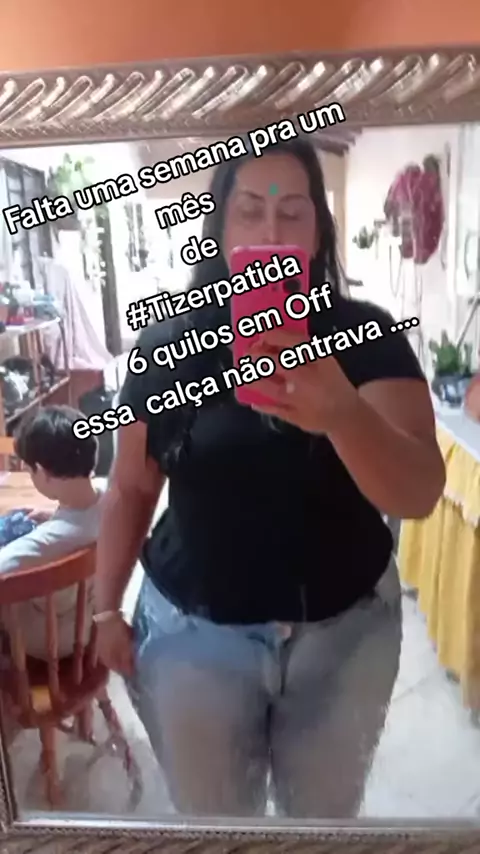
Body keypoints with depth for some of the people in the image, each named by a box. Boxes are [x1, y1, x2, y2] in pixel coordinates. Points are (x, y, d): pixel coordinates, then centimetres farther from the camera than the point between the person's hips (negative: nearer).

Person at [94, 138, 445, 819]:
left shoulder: (366, 336, -11)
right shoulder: (166, 343, -6)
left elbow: (420, 495, -25)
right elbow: (131, 488, 2)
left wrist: (342, 411, -43)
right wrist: (106, 607, 2)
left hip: (343, 629, 0)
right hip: (194, 631, 1)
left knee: (325, 817, 24)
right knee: (210, 822, 21)